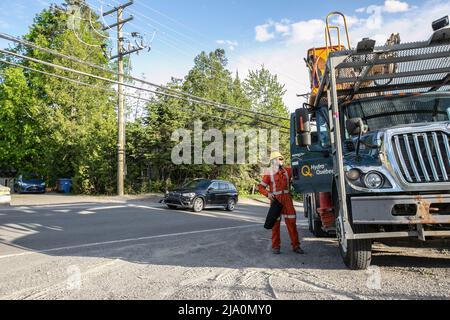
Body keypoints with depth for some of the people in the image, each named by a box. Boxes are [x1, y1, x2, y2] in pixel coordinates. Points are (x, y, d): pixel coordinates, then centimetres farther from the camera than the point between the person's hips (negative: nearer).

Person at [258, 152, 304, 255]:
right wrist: (268, 193, -19)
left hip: (287, 199, 3)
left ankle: (295, 245, 13)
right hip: (275, 200, -3)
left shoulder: (288, 171, 10)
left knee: (291, 222, 4)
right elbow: (261, 187, -3)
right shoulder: (269, 173, -2)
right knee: (276, 223, 2)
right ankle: (276, 246, 13)